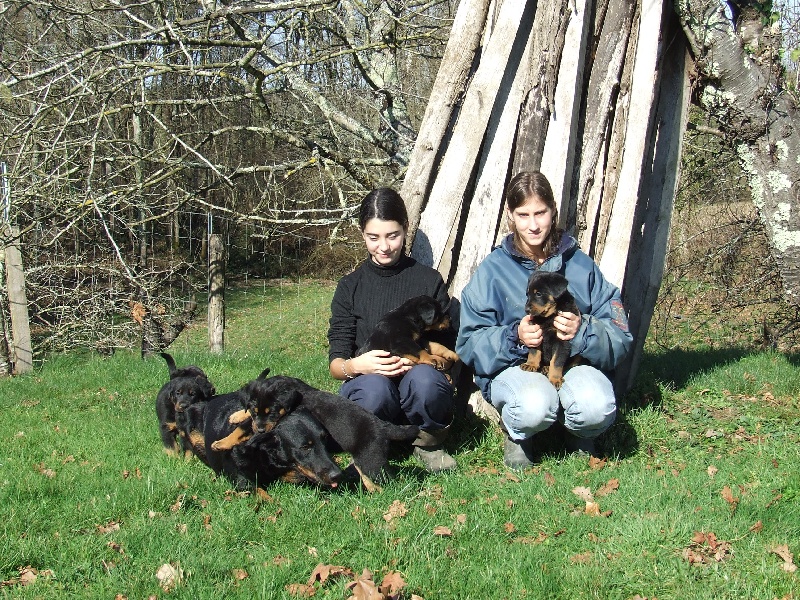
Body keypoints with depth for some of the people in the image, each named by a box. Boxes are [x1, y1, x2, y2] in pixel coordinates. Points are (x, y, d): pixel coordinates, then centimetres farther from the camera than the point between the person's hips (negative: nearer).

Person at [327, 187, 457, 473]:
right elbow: (335, 362, 3)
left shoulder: (429, 280, 8)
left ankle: (428, 443, -5)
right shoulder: (350, 287, 9)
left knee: (425, 380, -36)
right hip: (367, 383, 0)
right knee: (374, 387, -37)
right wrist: (355, 366, -22)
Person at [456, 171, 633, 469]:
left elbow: (620, 337, 1)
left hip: (576, 363, 2)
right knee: (535, 407, -36)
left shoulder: (581, 265, 8)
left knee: (597, 408, -32)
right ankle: (517, 434, 3)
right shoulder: (492, 270, 3)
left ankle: (579, 437, 7)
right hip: (512, 366, -1)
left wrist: (582, 332, -21)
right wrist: (514, 337, -22)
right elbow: (469, 343, -3)